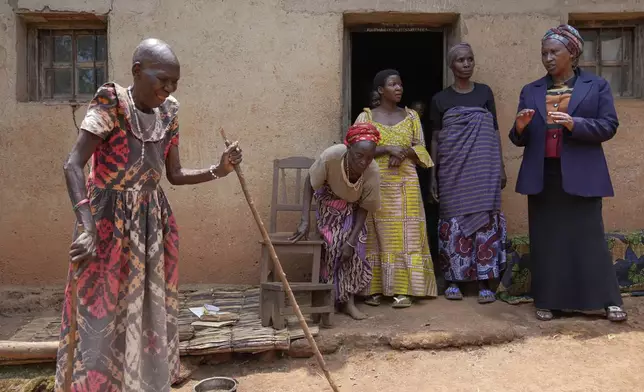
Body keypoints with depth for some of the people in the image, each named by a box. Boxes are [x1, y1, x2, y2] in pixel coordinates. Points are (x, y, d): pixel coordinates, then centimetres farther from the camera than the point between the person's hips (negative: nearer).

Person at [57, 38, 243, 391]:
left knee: (152, 313, 13)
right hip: (110, 222, -6)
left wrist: (218, 170, -6)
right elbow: (73, 165, -20)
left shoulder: (168, 114, 5)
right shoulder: (111, 103, -13)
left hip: (153, 222, 6)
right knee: (103, 315, 0)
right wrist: (87, 228, -30)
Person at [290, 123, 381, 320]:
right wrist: (305, 220, -27)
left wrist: (351, 241, -24)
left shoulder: (372, 172, -35)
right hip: (329, 202, -1)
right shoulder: (331, 156, -39)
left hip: (352, 208, 1)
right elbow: (310, 182, -22)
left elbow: (364, 208, -19)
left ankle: (348, 300, 0)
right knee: (331, 245, -13)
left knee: (355, 247, -10)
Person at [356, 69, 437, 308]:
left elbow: (422, 150, 9)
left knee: (405, 235, -1)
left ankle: (402, 290, 3)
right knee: (377, 236, 1)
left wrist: (405, 151, -13)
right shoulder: (366, 117, 3)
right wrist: (387, 149, -17)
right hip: (376, 185, -2)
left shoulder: (411, 116, 11)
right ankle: (374, 289, 8)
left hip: (405, 184, 2)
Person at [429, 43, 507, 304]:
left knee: (485, 221, -1)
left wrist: (501, 167, 4)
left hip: (483, 169, 1)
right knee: (454, 221, 1)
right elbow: (435, 138, 5)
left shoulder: (485, 92, 8)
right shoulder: (440, 99, 4)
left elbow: (494, 131, 9)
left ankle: (484, 283, 5)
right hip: (453, 171, -1)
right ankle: (454, 281, 11)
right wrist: (432, 175, 1)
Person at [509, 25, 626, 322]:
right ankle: (546, 301, 15)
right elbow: (519, 139, 10)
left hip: (581, 175, -2)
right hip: (542, 177, 3)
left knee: (589, 238, 0)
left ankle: (609, 300, 12)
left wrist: (574, 124, -19)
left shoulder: (597, 86, 4)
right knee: (545, 240, 6)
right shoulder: (530, 91, 11)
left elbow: (609, 127, -3)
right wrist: (520, 126, -13)